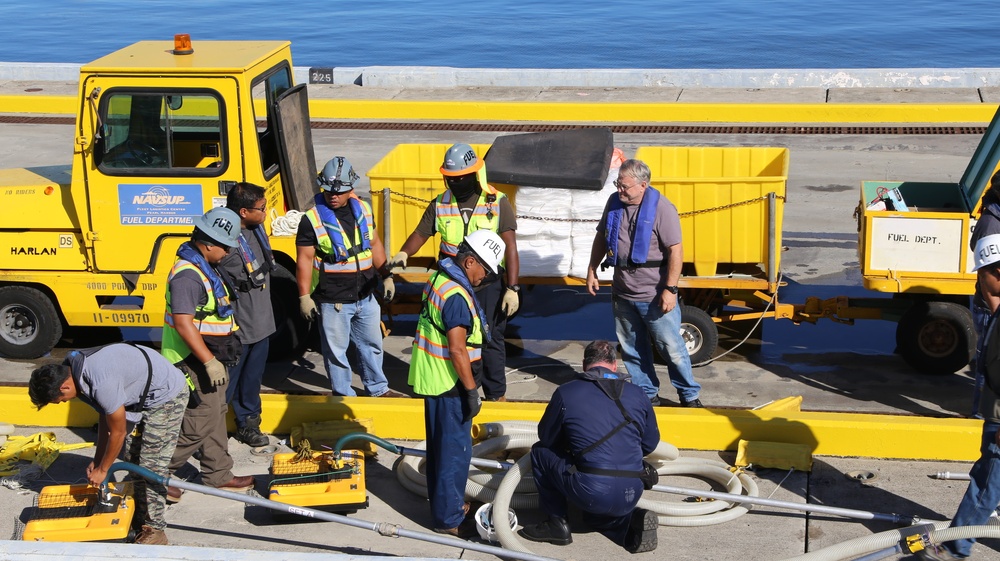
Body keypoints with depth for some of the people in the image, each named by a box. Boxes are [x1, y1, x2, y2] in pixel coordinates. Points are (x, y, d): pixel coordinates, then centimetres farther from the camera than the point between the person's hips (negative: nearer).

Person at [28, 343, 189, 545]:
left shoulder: (102, 383, -34)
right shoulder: (74, 366, -4)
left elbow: (117, 433, -21)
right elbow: (104, 416, 9)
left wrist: (102, 470, -6)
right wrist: (97, 460, 11)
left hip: (167, 395, -10)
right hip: (147, 397, 10)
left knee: (151, 466, -9)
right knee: (131, 457, 13)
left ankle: (155, 530, 0)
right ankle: (139, 518, 24)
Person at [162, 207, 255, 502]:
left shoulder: (205, 267, 11)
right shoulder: (187, 275, -23)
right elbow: (183, 323, -28)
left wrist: (217, 359, 26)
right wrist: (209, 361, -27)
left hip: (211, 358, 11)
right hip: (195, 362, -11)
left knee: (216, 415, 16)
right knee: (199, 423, -6)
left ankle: (219, 475, 26)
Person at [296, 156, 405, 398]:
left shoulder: (363, 210, 3)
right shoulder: (312, 219, -13)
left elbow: (374, 245, 14)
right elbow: (304, 260, -11)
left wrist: (386, 277, 13)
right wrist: (304, 297, -13)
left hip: (365, 296, 5)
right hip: (333, 301, -5)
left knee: (371, 344, 19)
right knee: (336, 350, 6)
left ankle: (378, 389, 35)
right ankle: (343, 396, 21)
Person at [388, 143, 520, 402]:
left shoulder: (497, 203, -9)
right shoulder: (440, 205, 0)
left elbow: (510, 247, -10)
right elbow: (420, 233, 5)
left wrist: (512, 288, -14)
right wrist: (403, 253, -18)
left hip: (489, 285, -3)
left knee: (491, 340, 5)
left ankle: (496, 395, 19)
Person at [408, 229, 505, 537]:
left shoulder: (439, 278, 7)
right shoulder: (456, 295, -25)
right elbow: (457, 350, -25)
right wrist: (471, 390, -19)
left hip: (432, 378, 10)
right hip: (448, 384, -10)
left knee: (440, 445, 21)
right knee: (455, 449, -1)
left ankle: (443, 502, 34)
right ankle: (449, 519, 6)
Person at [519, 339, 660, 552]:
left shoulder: (566, 393, 0)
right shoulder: (637, 394, 9)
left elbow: (546, 438, 12)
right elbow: (650, 444, 18)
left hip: (590, 492, -4)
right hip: (630, 496, 5)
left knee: (540, 452, 19)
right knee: (595, 514, 38)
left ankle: (556, 524, 18)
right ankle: (632, 521, 7)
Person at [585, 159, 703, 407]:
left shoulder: (661, 208, -16)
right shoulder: (614, 203, 2)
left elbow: (675, 251, -17)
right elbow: (601, 237, 16)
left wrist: (670, 289, -19)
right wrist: (592, 270, 14)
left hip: (655, 295, -6)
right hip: (622, 293, 6)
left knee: (672, 347, 2)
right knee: (632, 349, 14)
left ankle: (690, 395, 18)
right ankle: (647, 394, 29)